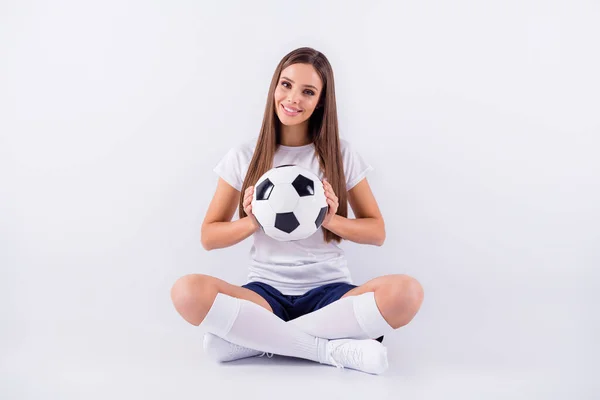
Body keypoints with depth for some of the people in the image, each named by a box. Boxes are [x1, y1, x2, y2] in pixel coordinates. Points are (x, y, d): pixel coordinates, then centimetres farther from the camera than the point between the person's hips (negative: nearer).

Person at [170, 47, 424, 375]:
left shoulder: (341, 155, 3)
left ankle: (249, 337, -21)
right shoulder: (243, 157, 3)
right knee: (188, 292, -31)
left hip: (329, 291, 1)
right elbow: (208, 236, 7)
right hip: (266, 291, 0)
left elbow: (377, 232, 7)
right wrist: (252, 222, -13)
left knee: (406, 293, -31)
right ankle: (335, 349, -23)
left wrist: (332, 220, -12)